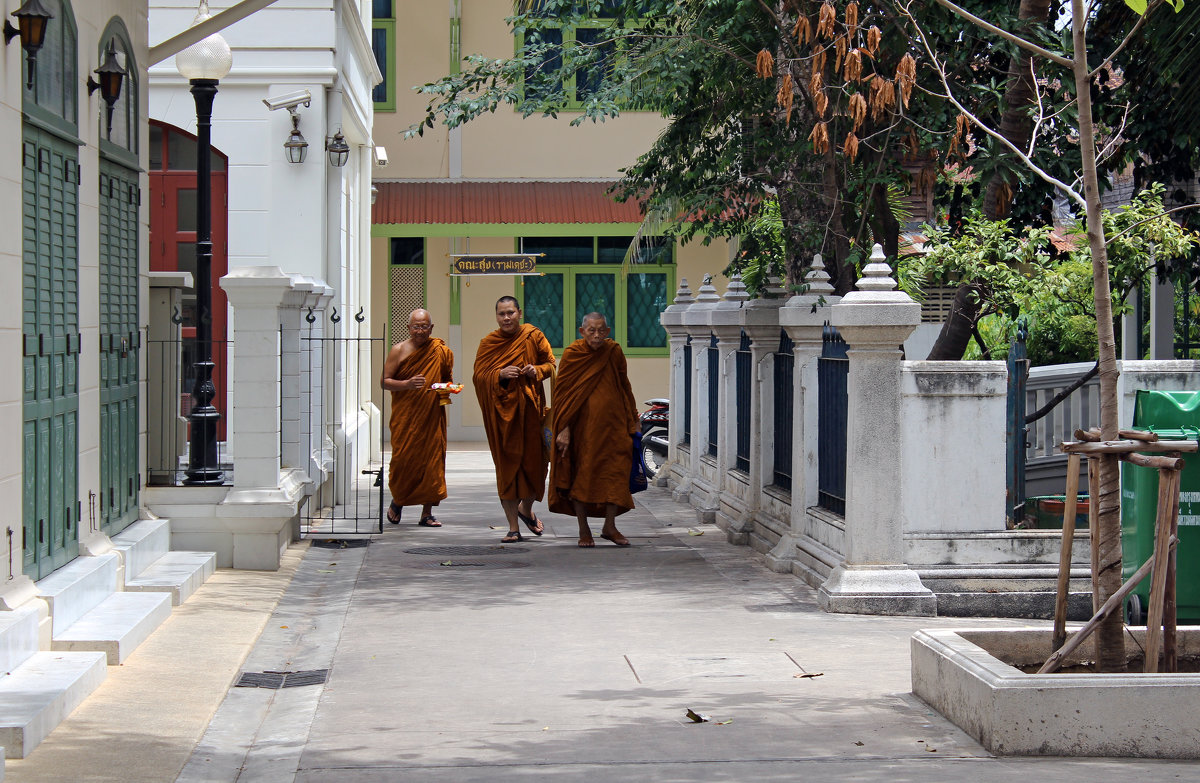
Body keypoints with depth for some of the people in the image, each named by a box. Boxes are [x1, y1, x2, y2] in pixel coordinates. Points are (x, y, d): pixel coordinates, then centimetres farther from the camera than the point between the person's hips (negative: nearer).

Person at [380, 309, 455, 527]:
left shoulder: (441, 351, 7)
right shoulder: (399, 351, 0)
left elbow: (447, 378, 21)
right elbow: (384, 381, -3)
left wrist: (449, 387, -1)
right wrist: (407, 384, -20)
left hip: (433, 416, 2)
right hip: (406, 417, -2)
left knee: (433, 459, -3)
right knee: (404, 459, -3)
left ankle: (427, 513, 4)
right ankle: (397, 502, 25)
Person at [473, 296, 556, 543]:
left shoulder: (533, 336, 4)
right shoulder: (488, 343, 3)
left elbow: (551, 364, 8)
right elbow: (478, 376, 0)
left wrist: (536, 370, -13)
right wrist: (500, 375, -18)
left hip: (530, 408, 1)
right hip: (502, 410, -1)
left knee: (534, 462, 1)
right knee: (507, 465, -2)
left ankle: (526, 508, 31)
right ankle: (513, 527, 3)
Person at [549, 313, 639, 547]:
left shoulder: (614, 352, 1)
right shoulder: (572, 354, -6)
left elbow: (624, 387, 12)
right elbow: (562, 393, -5)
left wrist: (632, 420, 13)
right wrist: (564, 429, -11)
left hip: (612, 423, 2)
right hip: (582, 425, -2)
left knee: (615, 472, -3)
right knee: (581, 474, 3)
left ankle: (609, 526, 10)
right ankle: (584, 530, 13)